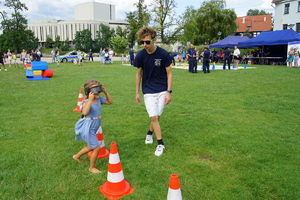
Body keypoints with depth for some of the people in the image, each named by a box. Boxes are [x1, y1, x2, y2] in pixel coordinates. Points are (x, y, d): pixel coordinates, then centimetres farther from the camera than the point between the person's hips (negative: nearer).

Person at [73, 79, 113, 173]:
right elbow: (85, 112, -44)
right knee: (97, 148, -4)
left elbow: (110, 102, 10)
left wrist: (106, 92, -2)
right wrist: (90, 100, -43)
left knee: (91, 147, 27)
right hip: (87, 129, -9)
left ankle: (77, 156, 53)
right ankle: (92, 168, 18)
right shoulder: (86, 102, -25)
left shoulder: (99, 99, -3)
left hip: (93, 129, 9)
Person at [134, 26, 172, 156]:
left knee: (157, 117, 6)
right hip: (148, 91, 0)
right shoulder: (140, 55, -9)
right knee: (154, 117, -7)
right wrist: (137, 92, 5)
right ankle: (160, 144, 9)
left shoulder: (163, 54, -14)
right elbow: (138, 74, 3)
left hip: (162, 91, 0)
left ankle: (149, 133, 37)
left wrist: (169, 92, -10)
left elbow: (169, 73, -6)